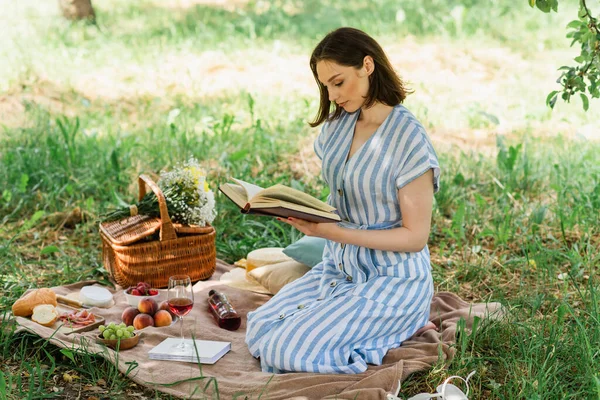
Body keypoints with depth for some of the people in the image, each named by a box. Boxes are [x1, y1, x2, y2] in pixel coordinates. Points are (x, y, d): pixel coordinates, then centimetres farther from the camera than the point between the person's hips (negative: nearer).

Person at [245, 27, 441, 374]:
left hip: (392, 280, -7)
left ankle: (405, 325, 1)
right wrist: (305, 210, -4)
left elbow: (416, 236, -19)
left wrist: (336, 233, -26)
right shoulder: (337, 125, 3)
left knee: (288, 352, -18)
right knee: (259, 330, -5)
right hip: (340, 267, 8)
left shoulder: (409, 139, -19)